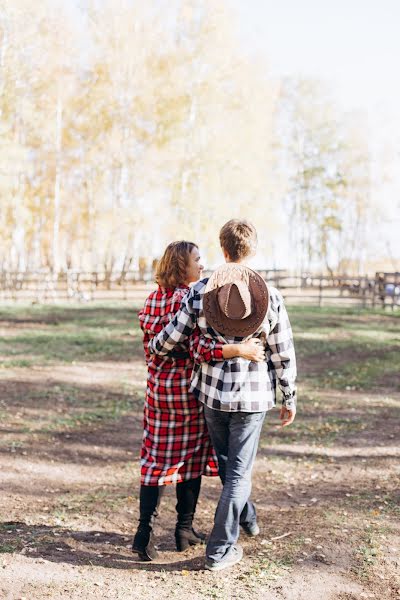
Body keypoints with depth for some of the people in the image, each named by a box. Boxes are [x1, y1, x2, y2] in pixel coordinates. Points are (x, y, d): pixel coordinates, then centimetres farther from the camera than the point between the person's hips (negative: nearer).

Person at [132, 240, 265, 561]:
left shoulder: (154, 298, 6)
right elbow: (199, 348, -27)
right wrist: (241, 349, -34)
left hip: (158, 385, 6)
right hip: (188, 385, -6)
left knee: (157, 458, 10)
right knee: (192, 456, 9)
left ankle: (145, 531, 6)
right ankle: (184, 529, 19)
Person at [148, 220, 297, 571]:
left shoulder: (200, 292, -8)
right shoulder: (271, 296, -10)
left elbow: (171, 337, -3)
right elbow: (283, 355, -5)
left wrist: (153, 349, 20)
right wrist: (289, 399, 6)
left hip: (212, 391, 2)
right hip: (253, 396, -2)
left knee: (227, 462, 24)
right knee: (239, 471, 9)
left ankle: (246, 517, 46)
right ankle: (220, 550, 16)